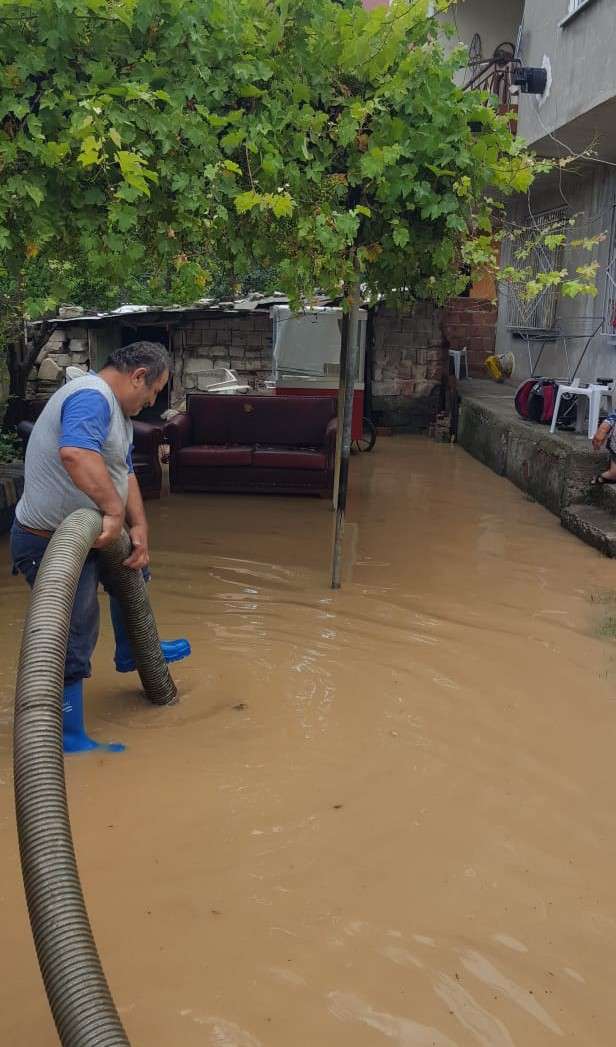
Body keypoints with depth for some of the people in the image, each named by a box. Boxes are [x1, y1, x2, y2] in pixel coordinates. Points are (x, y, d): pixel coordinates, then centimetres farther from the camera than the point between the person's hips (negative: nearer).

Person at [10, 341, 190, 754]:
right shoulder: (91, 398, -24)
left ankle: (131, 654, 47)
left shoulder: (117, 409, 12)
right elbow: (75, 454, -43)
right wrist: (114, 511, -38)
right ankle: (70, 738, 13)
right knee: (74, 638, -2)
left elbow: (125, 475, 10)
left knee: (133, 568, 28)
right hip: (50, 544, -10)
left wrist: (139, 529, -1)